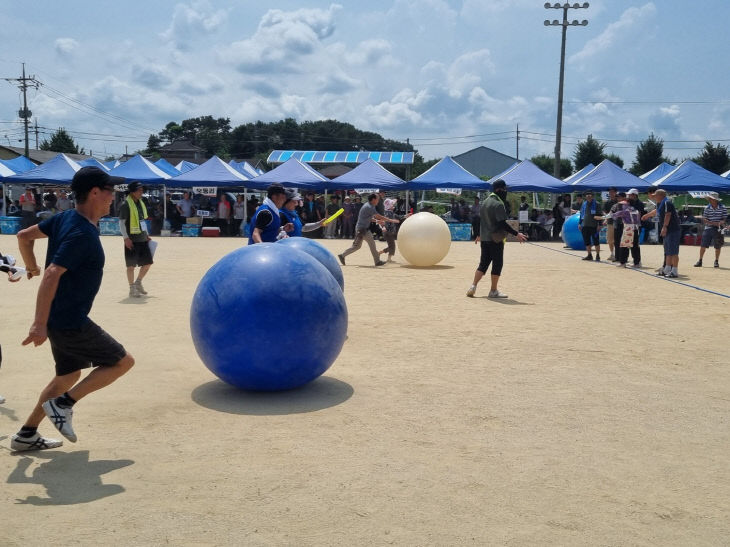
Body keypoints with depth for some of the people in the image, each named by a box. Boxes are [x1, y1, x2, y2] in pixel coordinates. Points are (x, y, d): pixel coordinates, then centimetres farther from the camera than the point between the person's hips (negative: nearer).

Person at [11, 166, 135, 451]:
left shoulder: (65, 218, 4)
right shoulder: (82, 233, -24)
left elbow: (23, 236, 14)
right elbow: (52, 275, -29)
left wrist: (31, 267, 27)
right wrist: (40, 324, -28)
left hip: (61, 319, 9)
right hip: (72, 323, -9)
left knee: (68, 375, 22)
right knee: (123, 361, 3)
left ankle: (26, 435, 28)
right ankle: (63, 404, 3)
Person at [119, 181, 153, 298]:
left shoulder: (141, 203, 13)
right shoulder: (125, 204, -10)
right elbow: (121, 223, -12)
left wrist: (147, 235, 17)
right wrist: (126, 238, -18)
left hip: (143, 239, 8)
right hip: (132, 240, -8)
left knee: (148, 263, 10)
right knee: (131, 265, 0)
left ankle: (138, 283, 28)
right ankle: (132, 289, 9)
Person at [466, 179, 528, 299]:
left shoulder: (486, 202, 12)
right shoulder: (498, 204, -15)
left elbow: (480, 219, 18)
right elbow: (503, 224, -21)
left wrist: (479, 235, 28)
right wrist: (516, 234, -21)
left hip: (484, 238, 8)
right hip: (495, 239, -8)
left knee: (483, 263, 13)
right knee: (497, 264, 1)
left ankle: (473, 286, 7)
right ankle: (493, 291, 5)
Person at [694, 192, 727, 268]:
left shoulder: (722, 207, -4)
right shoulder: (707, 208, 0)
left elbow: (724, 219, 1)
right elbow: (704, 220, -1)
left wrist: (720, 222, -21)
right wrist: (713, 223, -15)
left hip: (718, 230, -1)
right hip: (708, 228, 1)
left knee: (718, 246, 5)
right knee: (703, 245, 1)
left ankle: (716, 261, 21)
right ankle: (700, 261, 12)